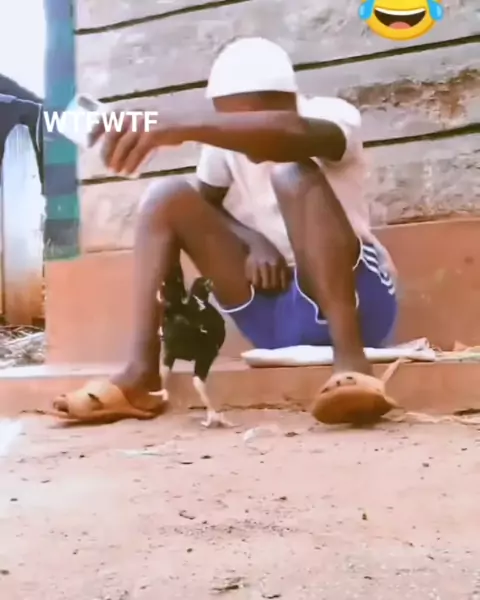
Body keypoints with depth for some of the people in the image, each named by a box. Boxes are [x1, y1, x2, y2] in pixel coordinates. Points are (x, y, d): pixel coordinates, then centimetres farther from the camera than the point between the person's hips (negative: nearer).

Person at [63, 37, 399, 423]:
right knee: (168, 195, -7)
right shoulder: (228, 143, 3)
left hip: (356, 299, -5)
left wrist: (181, 126, -49)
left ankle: (349, 356, -39)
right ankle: (142, 367, -20)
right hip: (274, 315, 5)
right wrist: (254, 244, -13)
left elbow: (292, 133, -36)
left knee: (295, 177, -30)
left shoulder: (334, 115, -12)